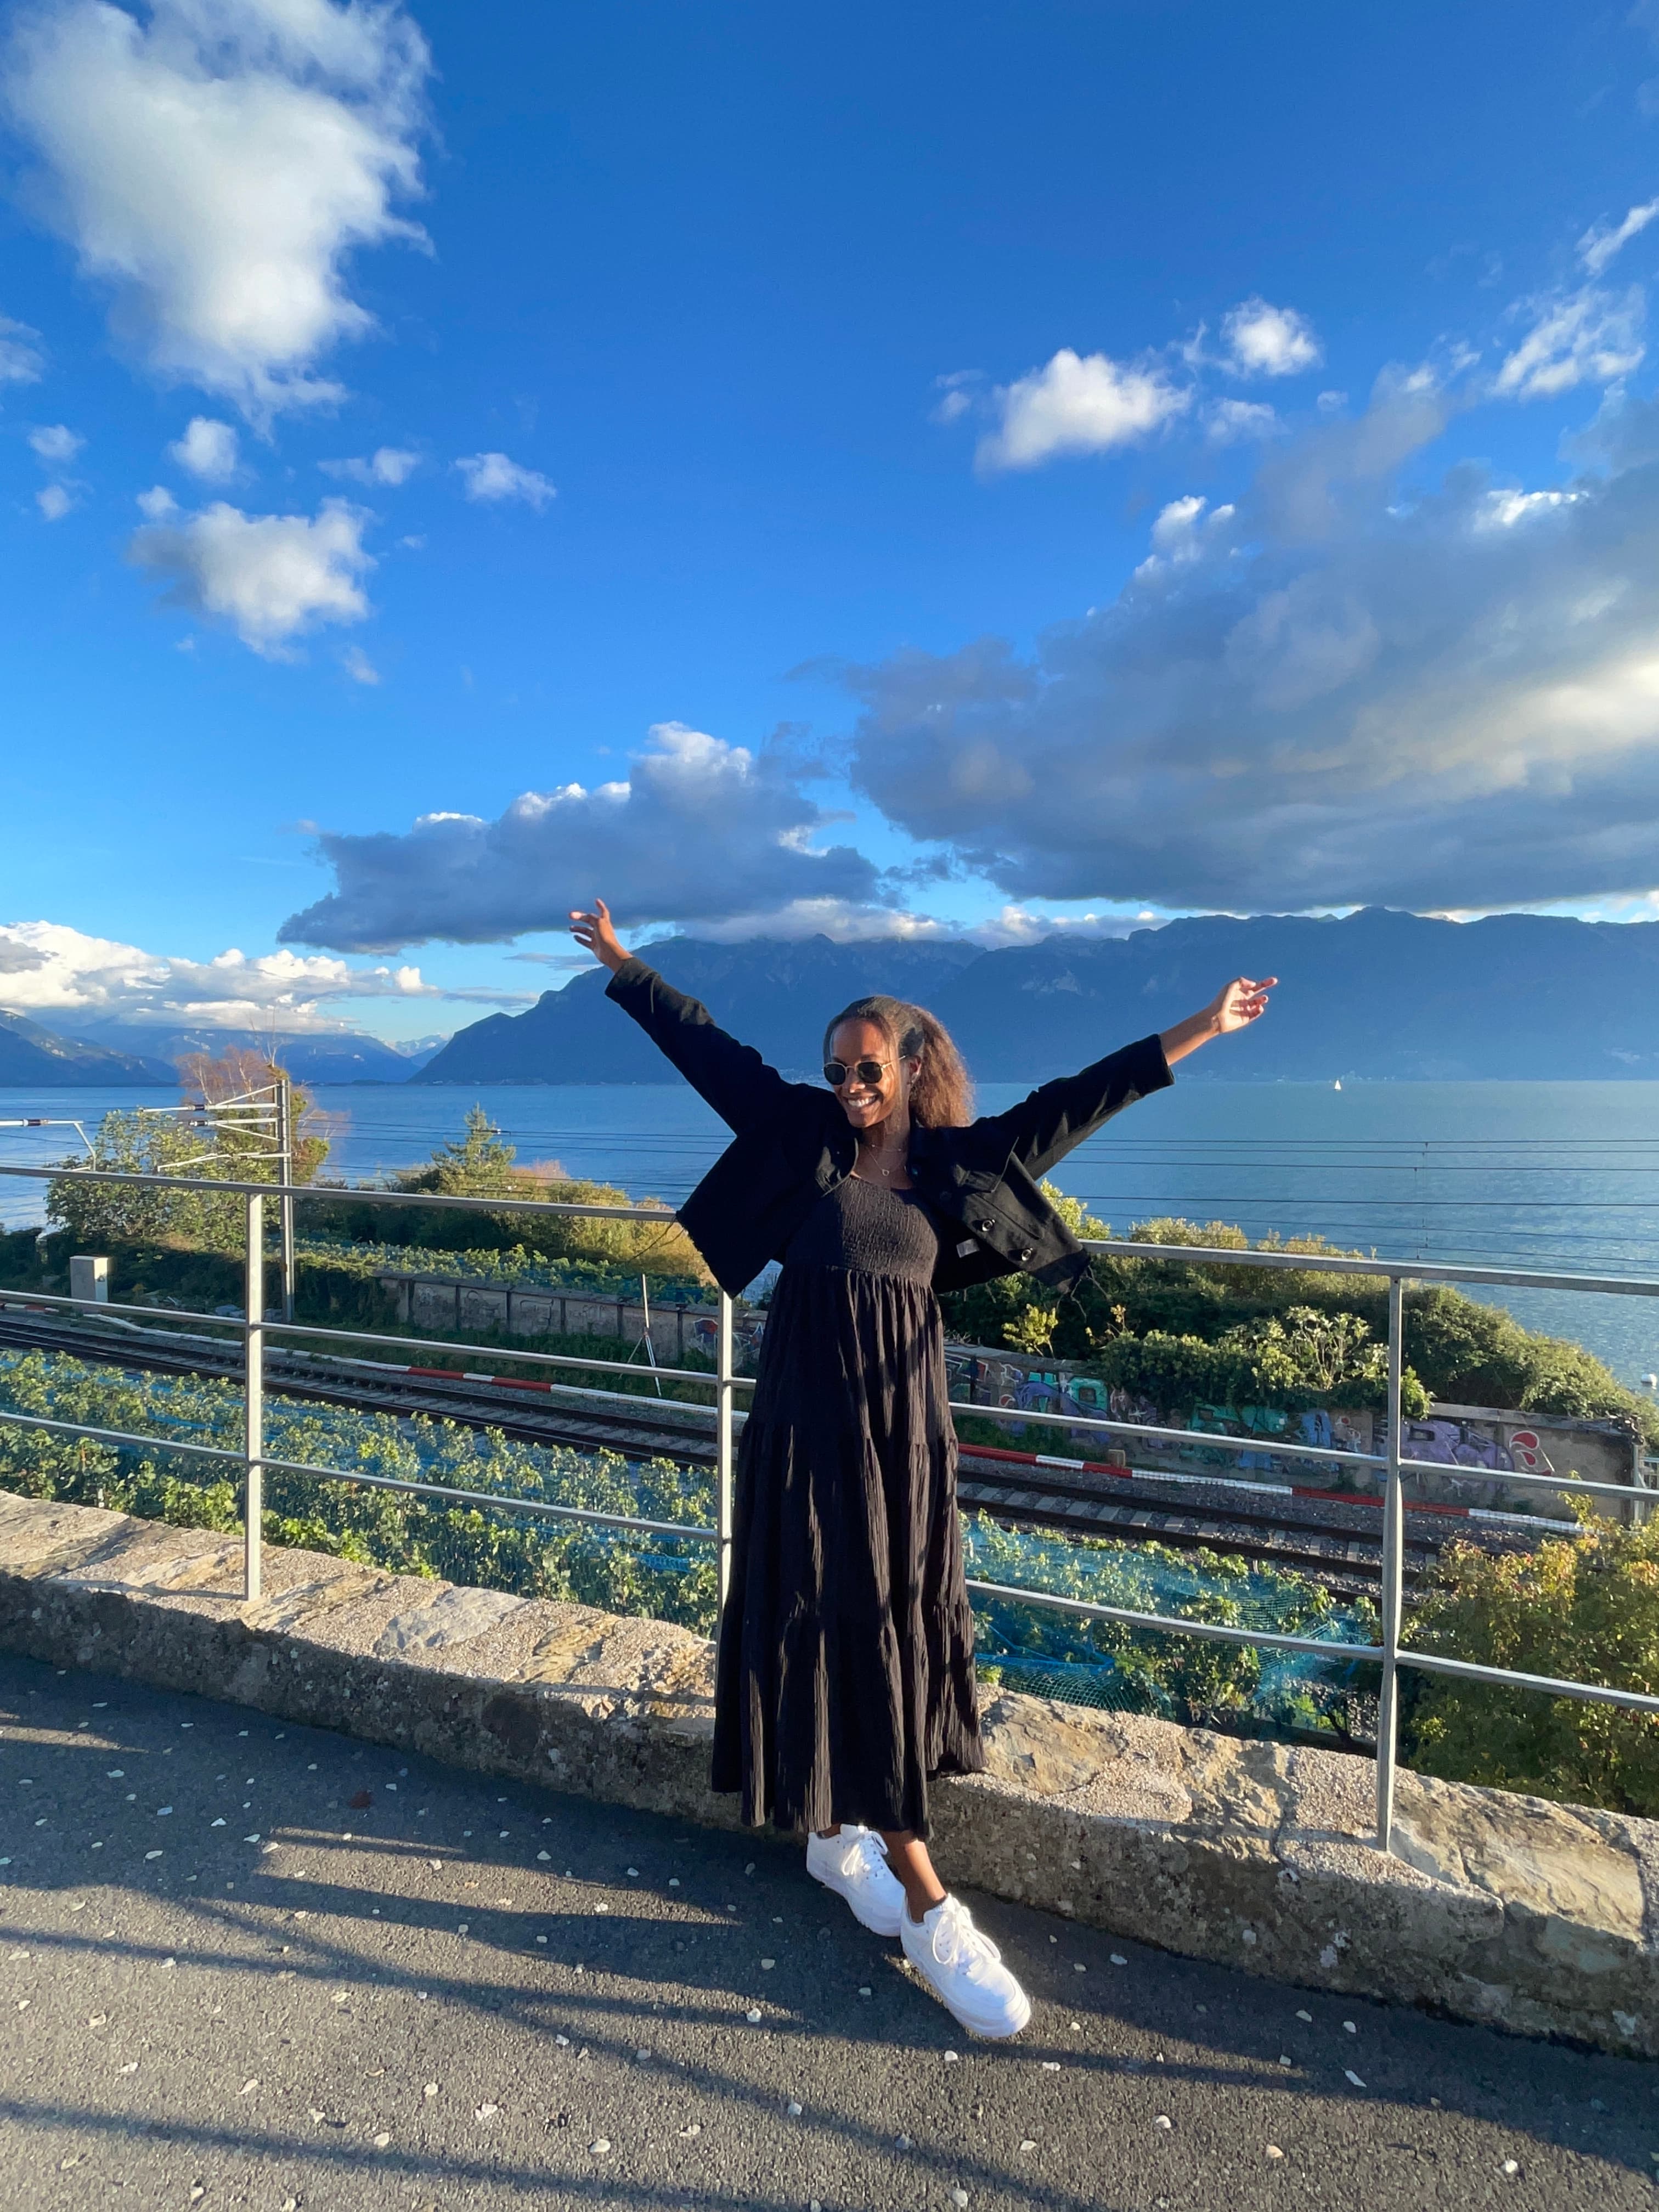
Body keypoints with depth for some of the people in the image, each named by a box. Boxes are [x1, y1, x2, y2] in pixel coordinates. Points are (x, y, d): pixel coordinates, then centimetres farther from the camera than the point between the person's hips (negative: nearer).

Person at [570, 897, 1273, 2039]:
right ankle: (929, 1910, 11)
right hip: (809, 1418, -2)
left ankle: (836, 1829, 37)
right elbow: (711, 1048, 6)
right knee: (837, 1635, 1)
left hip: (904, 1424, 3)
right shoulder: (804, 1135, 1)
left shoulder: (959, 1164, 3)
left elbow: (1078, 1100, 2)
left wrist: (1201, 1030, 3)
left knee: (904, 1627, 12)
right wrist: (623, 965, 13)